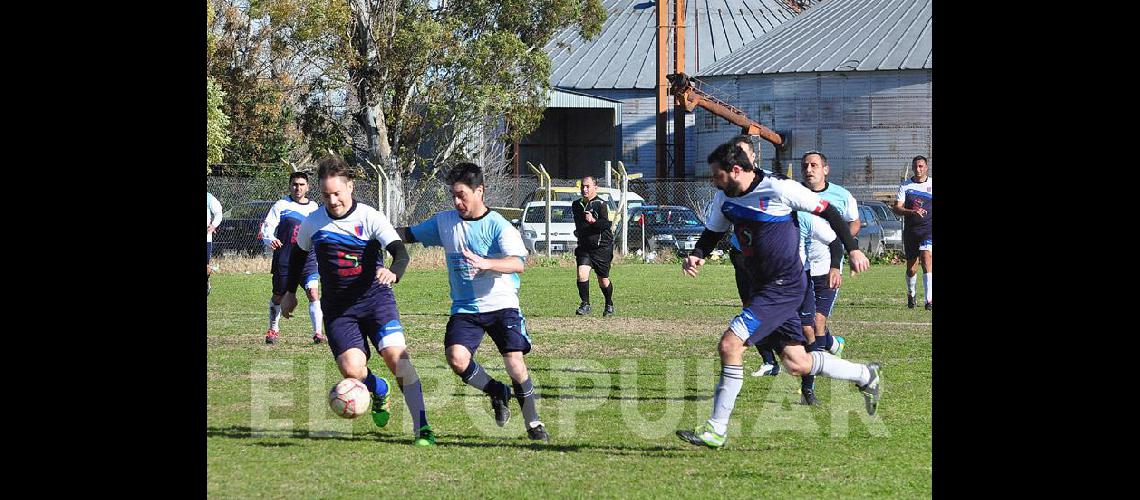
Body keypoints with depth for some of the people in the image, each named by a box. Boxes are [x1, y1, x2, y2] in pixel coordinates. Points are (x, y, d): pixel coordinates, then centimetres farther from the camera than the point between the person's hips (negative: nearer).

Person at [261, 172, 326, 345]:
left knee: (313, 293, -15)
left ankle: (318, 332, -15)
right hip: (284, 259, -1)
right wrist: (270, 239, -27)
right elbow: (267, 227, -7)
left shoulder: (314, 208, 10)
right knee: (278, 296, 9)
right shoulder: (281, 205, -1)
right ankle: (273, 330, 29)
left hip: (308, 259, 2)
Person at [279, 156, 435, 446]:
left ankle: (422, 428, -17)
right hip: (338, 307, 2)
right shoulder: (312, 223, 4)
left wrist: (394, 272, -41)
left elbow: (400, 251, -20)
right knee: (351, 370, -16)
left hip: (375, 298, -2)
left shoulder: (369, 217, -8)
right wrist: (290, 292, 26)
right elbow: (298, 254, 24)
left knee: (396, 355, -22)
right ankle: (380, 391, 21)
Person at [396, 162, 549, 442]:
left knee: (514, 361, -15)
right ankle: (497, 393, 8)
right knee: (457, 358, -20)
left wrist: (486, 263, -41)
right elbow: (409, 234, 17)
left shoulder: (498, 226, -10)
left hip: (501, 304, -3)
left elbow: (519, 263, -24)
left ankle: (532, 422, 4)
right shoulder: (445, 222, 5)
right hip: (465, 309, 3)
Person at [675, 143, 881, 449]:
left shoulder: (779, 189, -18)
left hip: (785, 286, -8)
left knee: (730, 344, -19)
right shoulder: (724, 197, 3)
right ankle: (866, 376, 33)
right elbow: (712, 233, 18)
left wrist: (852, 249, -7)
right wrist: (696, 256, -3)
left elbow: (826, 211, -8)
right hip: (761, 287, 8)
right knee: (797, 364, 12)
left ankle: (716, 430, -13)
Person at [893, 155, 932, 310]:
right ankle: (910, 294, 35)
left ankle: (929, 299, -26)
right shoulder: (905, 185, 4)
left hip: (929, 229, -2)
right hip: (910, 230, 2)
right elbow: (897, 208, -3)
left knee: (926, 258, -21)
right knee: (911, 268, 8)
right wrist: (912, 212, -20)